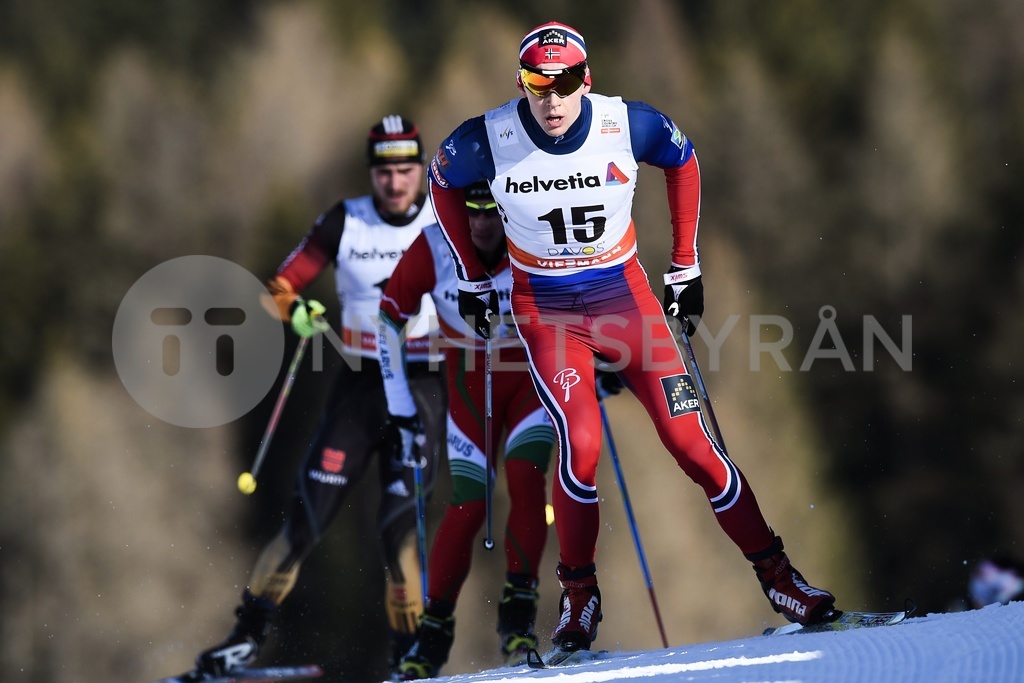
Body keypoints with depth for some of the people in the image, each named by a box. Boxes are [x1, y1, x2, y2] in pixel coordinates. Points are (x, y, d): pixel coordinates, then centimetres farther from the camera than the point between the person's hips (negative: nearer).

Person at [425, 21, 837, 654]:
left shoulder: (629, 126, -16)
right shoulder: (488, 140, -17)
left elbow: (683, 160, 6)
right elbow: (442, 182, 6)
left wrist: (686, 267, 8)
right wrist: (473, 280, 10)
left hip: (625, 295, 1)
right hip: (545, 311, -1)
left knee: (689, 437, -7)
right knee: (581, 444, -20)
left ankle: (776, 574, 4)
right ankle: (579, 596, -1)